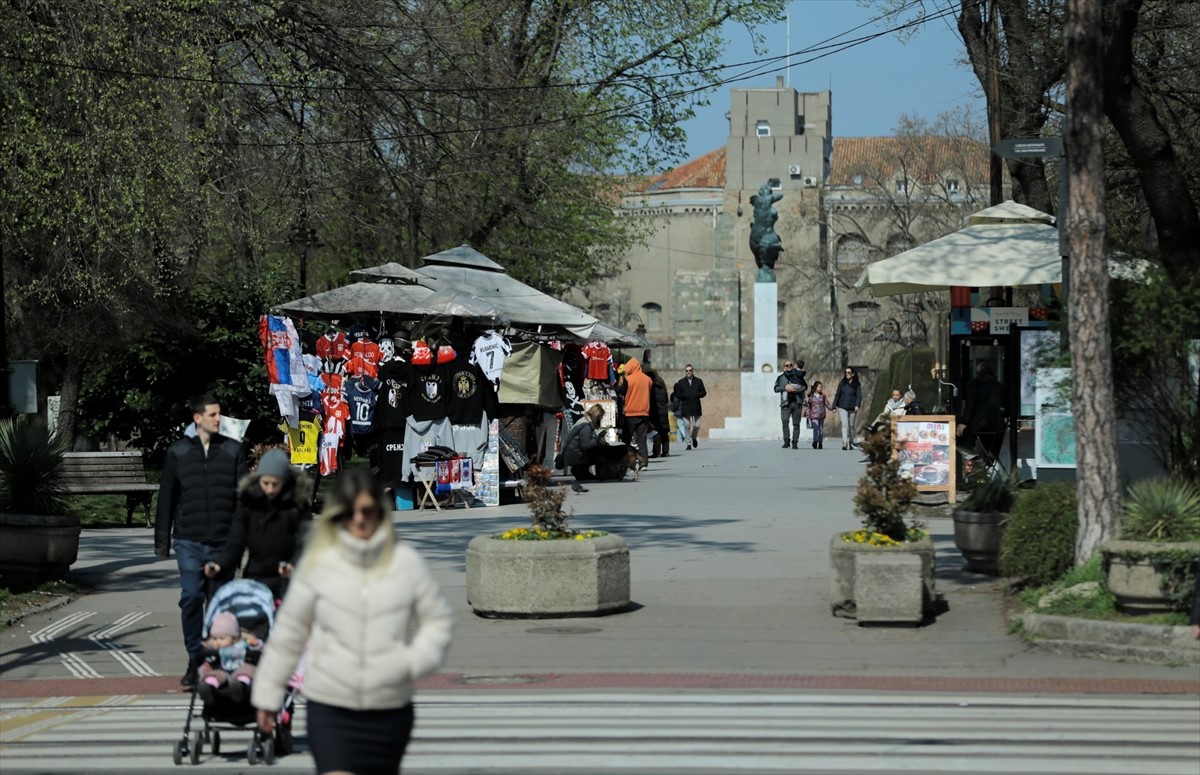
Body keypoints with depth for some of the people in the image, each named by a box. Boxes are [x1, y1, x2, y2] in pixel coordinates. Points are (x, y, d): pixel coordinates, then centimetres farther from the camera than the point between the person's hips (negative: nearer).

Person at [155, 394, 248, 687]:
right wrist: (162, 540, 6)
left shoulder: (233, 451, 7)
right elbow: (166, 499, 9)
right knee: (191, 599, -7)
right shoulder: (178, 453, 6)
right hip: (189, 542, -1)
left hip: (223, 542, 1)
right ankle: (195, 660, 2)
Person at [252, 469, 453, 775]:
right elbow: (288, 632, 6)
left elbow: (437, 620, 9)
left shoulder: (407, 562, -1)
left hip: (391, 711, 2)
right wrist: (268, 695, 11)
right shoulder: (317, 563, -3)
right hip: (329, 707, -2)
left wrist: (414, 661, -10)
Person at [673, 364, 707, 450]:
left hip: (696, 407, 1)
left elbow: (703, 392, 7)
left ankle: (694, 437, 29)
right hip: (685, 407, -1)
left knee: (697, 425, 1)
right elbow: (678, 394, 2)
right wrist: (687, 396, -11)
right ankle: (689, 443, 0)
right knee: (687, 426, -5)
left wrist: (695, 395, -9)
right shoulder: (681, 382, 7)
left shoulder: (698, 381, 10)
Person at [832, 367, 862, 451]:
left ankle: (851, 443, 22)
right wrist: (834, 406, 3)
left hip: (852, 408, 1)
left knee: (851, 426, 9)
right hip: (843, 407, -1)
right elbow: (837, 395, 7)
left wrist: (857, 405, -21)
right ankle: (845, 443, -25)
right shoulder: (842, 383, 5)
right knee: (845, 424, -15)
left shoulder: (856, 385, 2)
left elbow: (859, 395, -5)